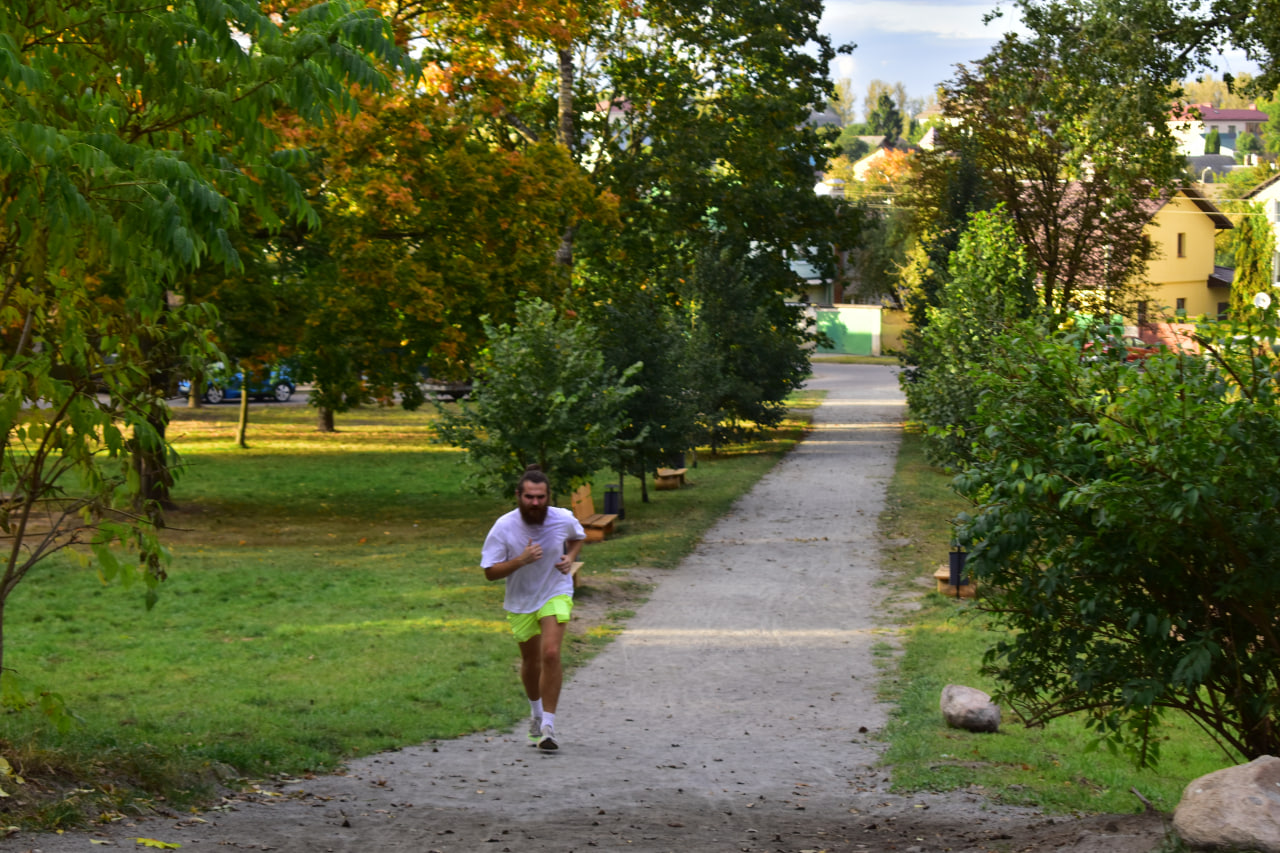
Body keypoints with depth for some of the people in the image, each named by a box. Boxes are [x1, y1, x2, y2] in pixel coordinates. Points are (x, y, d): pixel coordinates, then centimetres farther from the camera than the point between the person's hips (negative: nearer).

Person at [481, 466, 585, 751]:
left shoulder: (564, 519, -14)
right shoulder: (503, 527, -19)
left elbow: (578, 537, 12)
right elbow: (490, 571, -16)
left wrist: (570, 558, -8)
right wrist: (521, 560, -32)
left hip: (555, 594, -1)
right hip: (521, 601, 1)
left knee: (551, 653, -21)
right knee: (531, 661, 15)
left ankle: (547, 726, -15)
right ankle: (536, 711, 46)